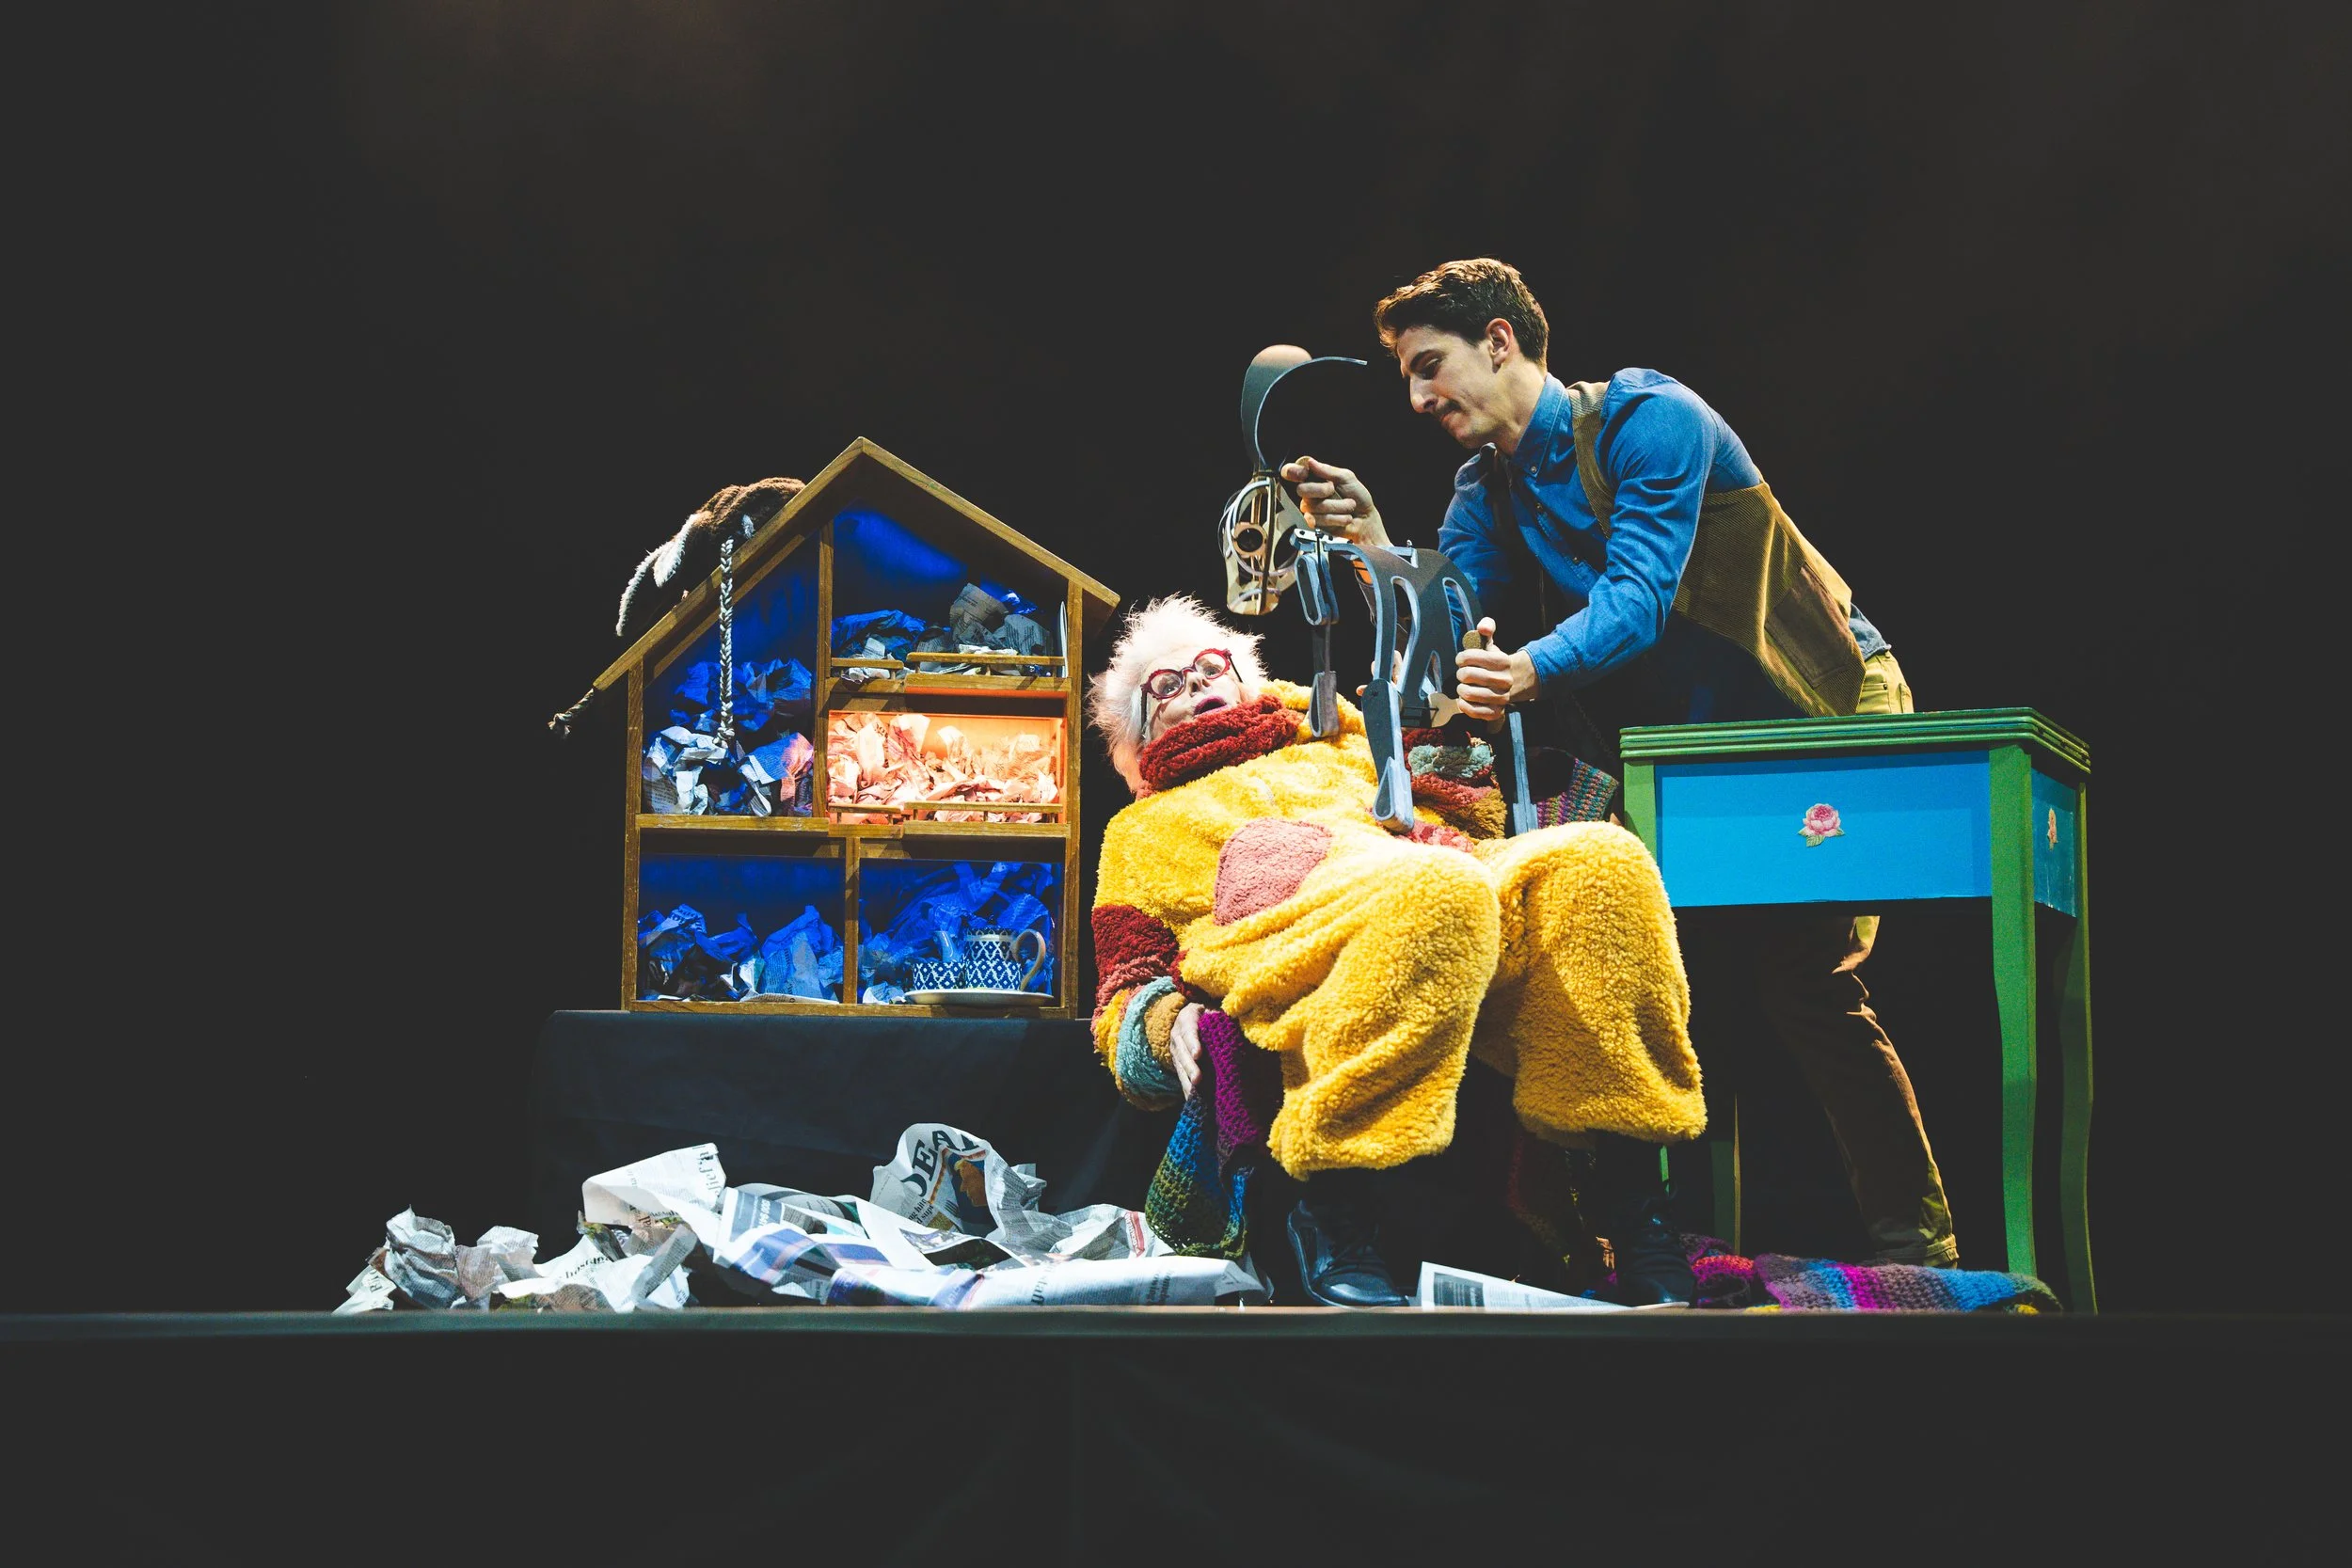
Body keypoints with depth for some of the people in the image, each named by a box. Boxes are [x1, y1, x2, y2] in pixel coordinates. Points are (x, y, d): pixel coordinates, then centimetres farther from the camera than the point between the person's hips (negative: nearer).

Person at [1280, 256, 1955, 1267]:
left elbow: (1637, 595, -30)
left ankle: (1916, 1240, -11)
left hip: (1821, 716, -8)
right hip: (1693, 751, 8)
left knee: (1803, 976, -18)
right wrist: (1374, 543, -24)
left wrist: (1534, 670, -49)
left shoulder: (1649, 418, -17)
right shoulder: (1489, 485, 6)